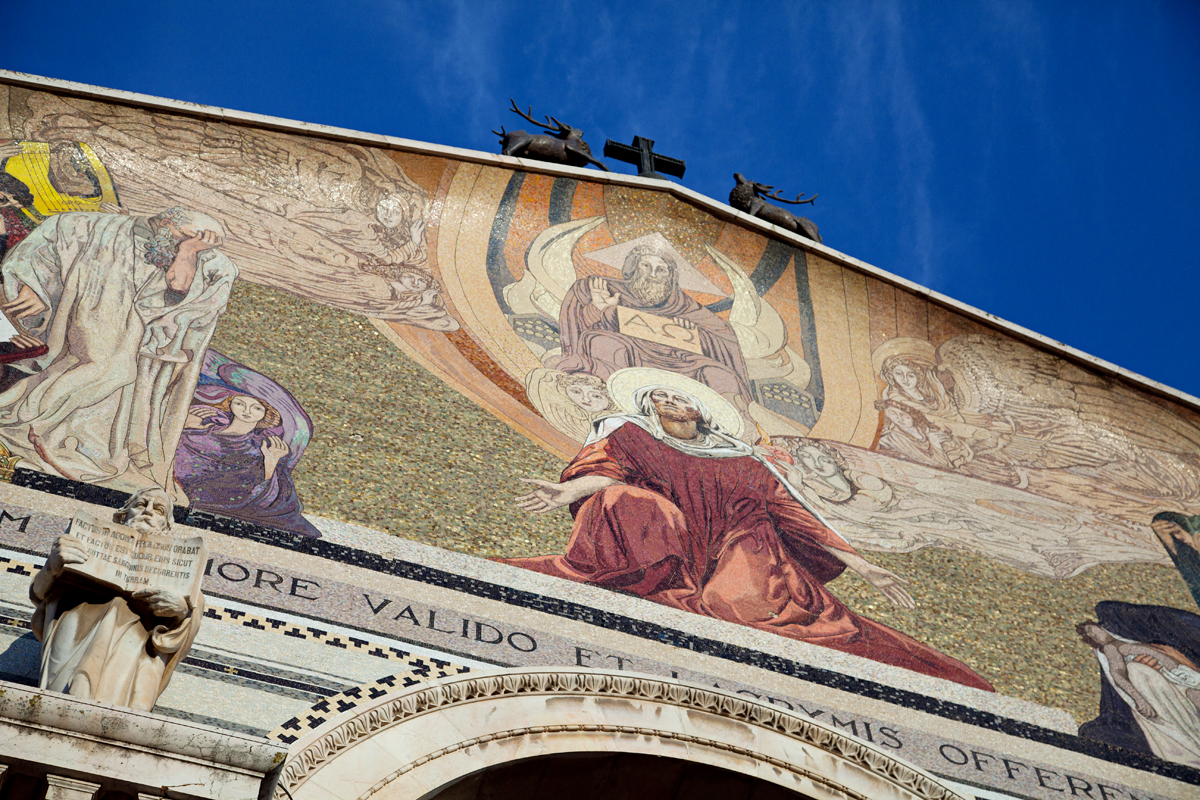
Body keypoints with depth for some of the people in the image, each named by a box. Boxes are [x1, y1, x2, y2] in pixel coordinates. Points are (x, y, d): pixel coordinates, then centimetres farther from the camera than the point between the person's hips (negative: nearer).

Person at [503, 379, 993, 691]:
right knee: (626, 504, -33)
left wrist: (859, 565, 16)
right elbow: (604, 469, 6)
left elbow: (793, 513, 24)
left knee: (746, 596, -35)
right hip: (663, 557, -1)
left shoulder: (743, 461, 31)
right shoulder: (631, 434, 26)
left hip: (741, 547, 1)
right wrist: (570, 490, -18)